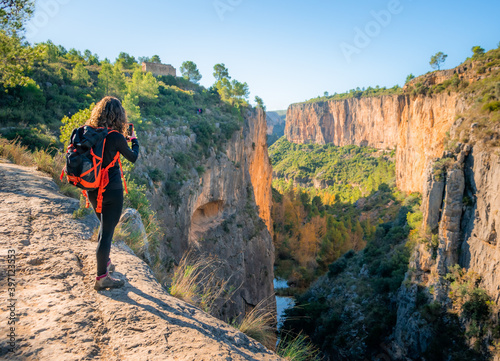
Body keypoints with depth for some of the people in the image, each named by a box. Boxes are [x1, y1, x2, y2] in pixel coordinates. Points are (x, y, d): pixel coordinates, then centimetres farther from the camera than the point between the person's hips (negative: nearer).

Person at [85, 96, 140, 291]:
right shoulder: (115, 137, -17)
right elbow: (133, 157, -3)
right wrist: (134, 139, 14)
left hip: (93, 189, 6)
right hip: (112, 191, -6)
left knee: (104, 226, 25)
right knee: (107, 231, 2)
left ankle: (104, 262, 40)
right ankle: (101, 278, 11)